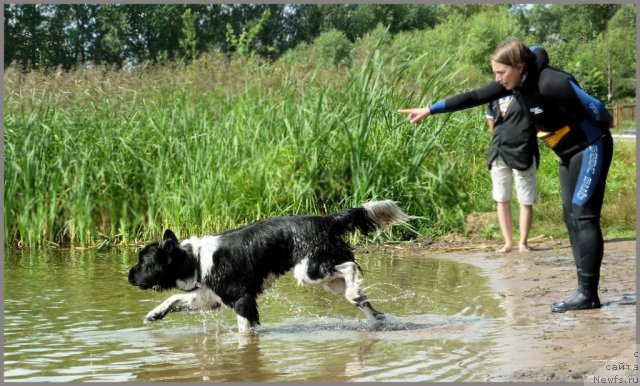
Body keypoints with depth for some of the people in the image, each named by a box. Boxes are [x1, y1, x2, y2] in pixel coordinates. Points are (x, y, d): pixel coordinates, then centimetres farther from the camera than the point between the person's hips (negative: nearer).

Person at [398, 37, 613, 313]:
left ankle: (588, 294, -12)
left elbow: (594, 106, -22)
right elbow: (473, 98, 3)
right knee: (571, 218, 5)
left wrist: (604, 127, -3)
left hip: (590, 148, -9)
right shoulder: (515, 83, 0)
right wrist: (429, 110, 3)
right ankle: (585, 291, 5)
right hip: (569, 155, 9)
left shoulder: (550, 82, -26)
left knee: (583, 217, -11)